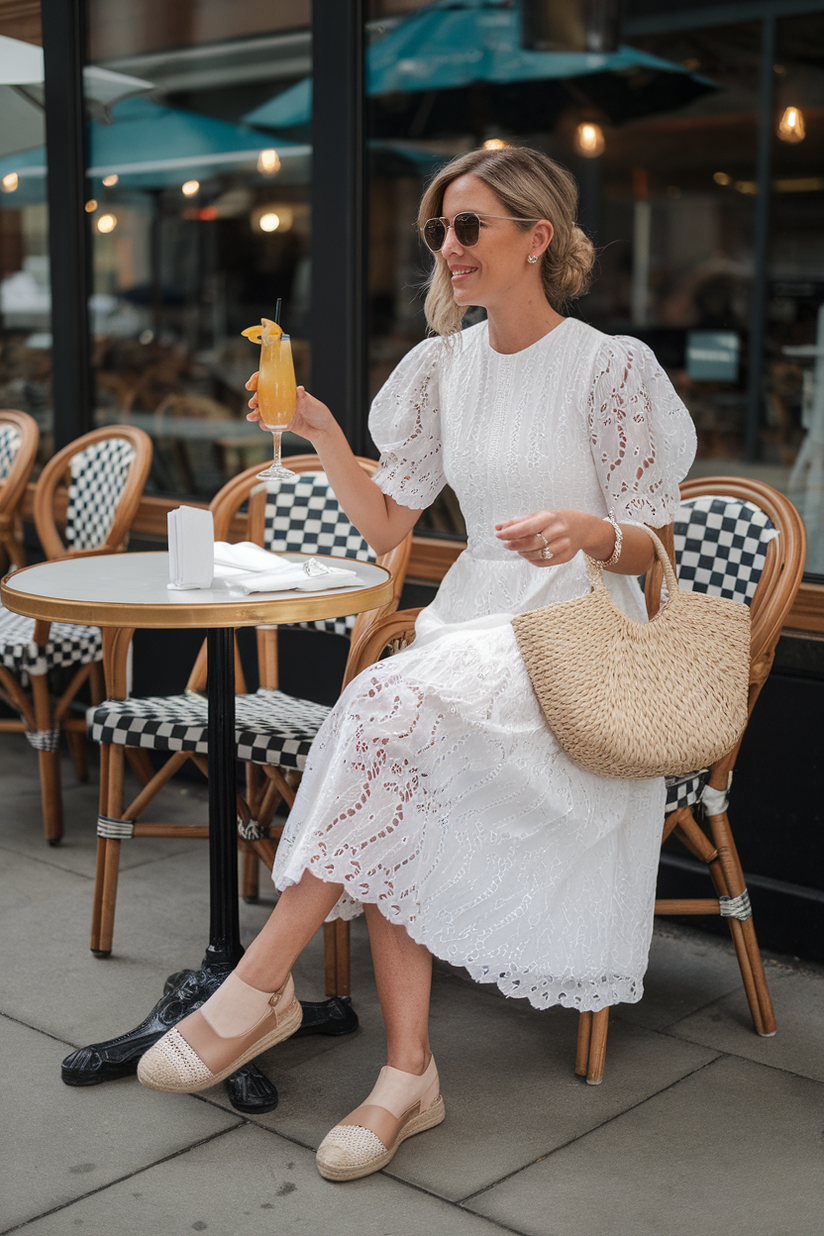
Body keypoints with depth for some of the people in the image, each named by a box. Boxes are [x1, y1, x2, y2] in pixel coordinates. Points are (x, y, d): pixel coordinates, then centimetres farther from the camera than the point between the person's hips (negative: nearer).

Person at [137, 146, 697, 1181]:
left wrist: (588, 529, -26)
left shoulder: (612, 368, -5)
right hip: (469, 618, 5)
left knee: (393, 703, -33)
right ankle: (408, 1074, -25)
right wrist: (322, 433, -1)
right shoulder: (444, 367, 12)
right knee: (394, 793, -27)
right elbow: (386, 526, 13)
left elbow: (642, 549, -4)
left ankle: (261, 983, -24)